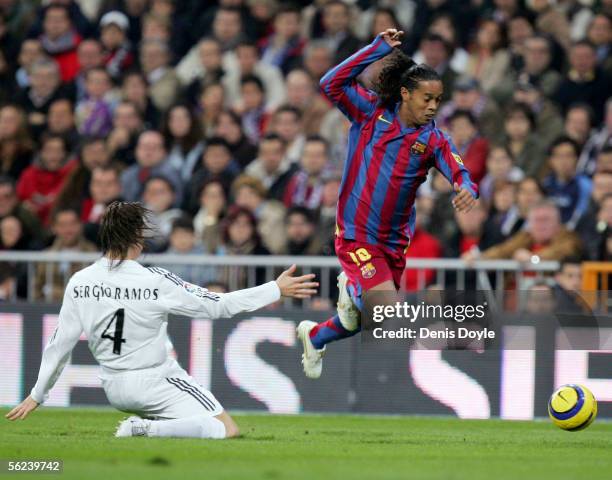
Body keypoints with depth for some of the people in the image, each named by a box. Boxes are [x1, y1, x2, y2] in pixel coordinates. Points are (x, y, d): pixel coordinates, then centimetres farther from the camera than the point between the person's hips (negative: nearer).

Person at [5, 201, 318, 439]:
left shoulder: (78, 283, -7)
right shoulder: (155, 282, -18)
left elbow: (60, 343, -1)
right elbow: (217, 305, -12)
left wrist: (37, 394, 11)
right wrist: (276, 290, -4)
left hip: (114, 389, 7)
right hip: (154, 383, -7)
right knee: (227, 430, -11)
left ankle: (141, 427, 7)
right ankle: (147, 430, -22)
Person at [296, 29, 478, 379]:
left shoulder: (434, 140, -4)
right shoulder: (372, 112, -7)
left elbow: (459, 173, -19)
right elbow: (332, 84, -17)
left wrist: (467, 189, -44)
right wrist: (378, 49, -22)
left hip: (395, 242, 4)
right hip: (356, 234, -4)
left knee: (365, 322, 16)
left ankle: (314, 336, 47)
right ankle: (352, 289, 16)